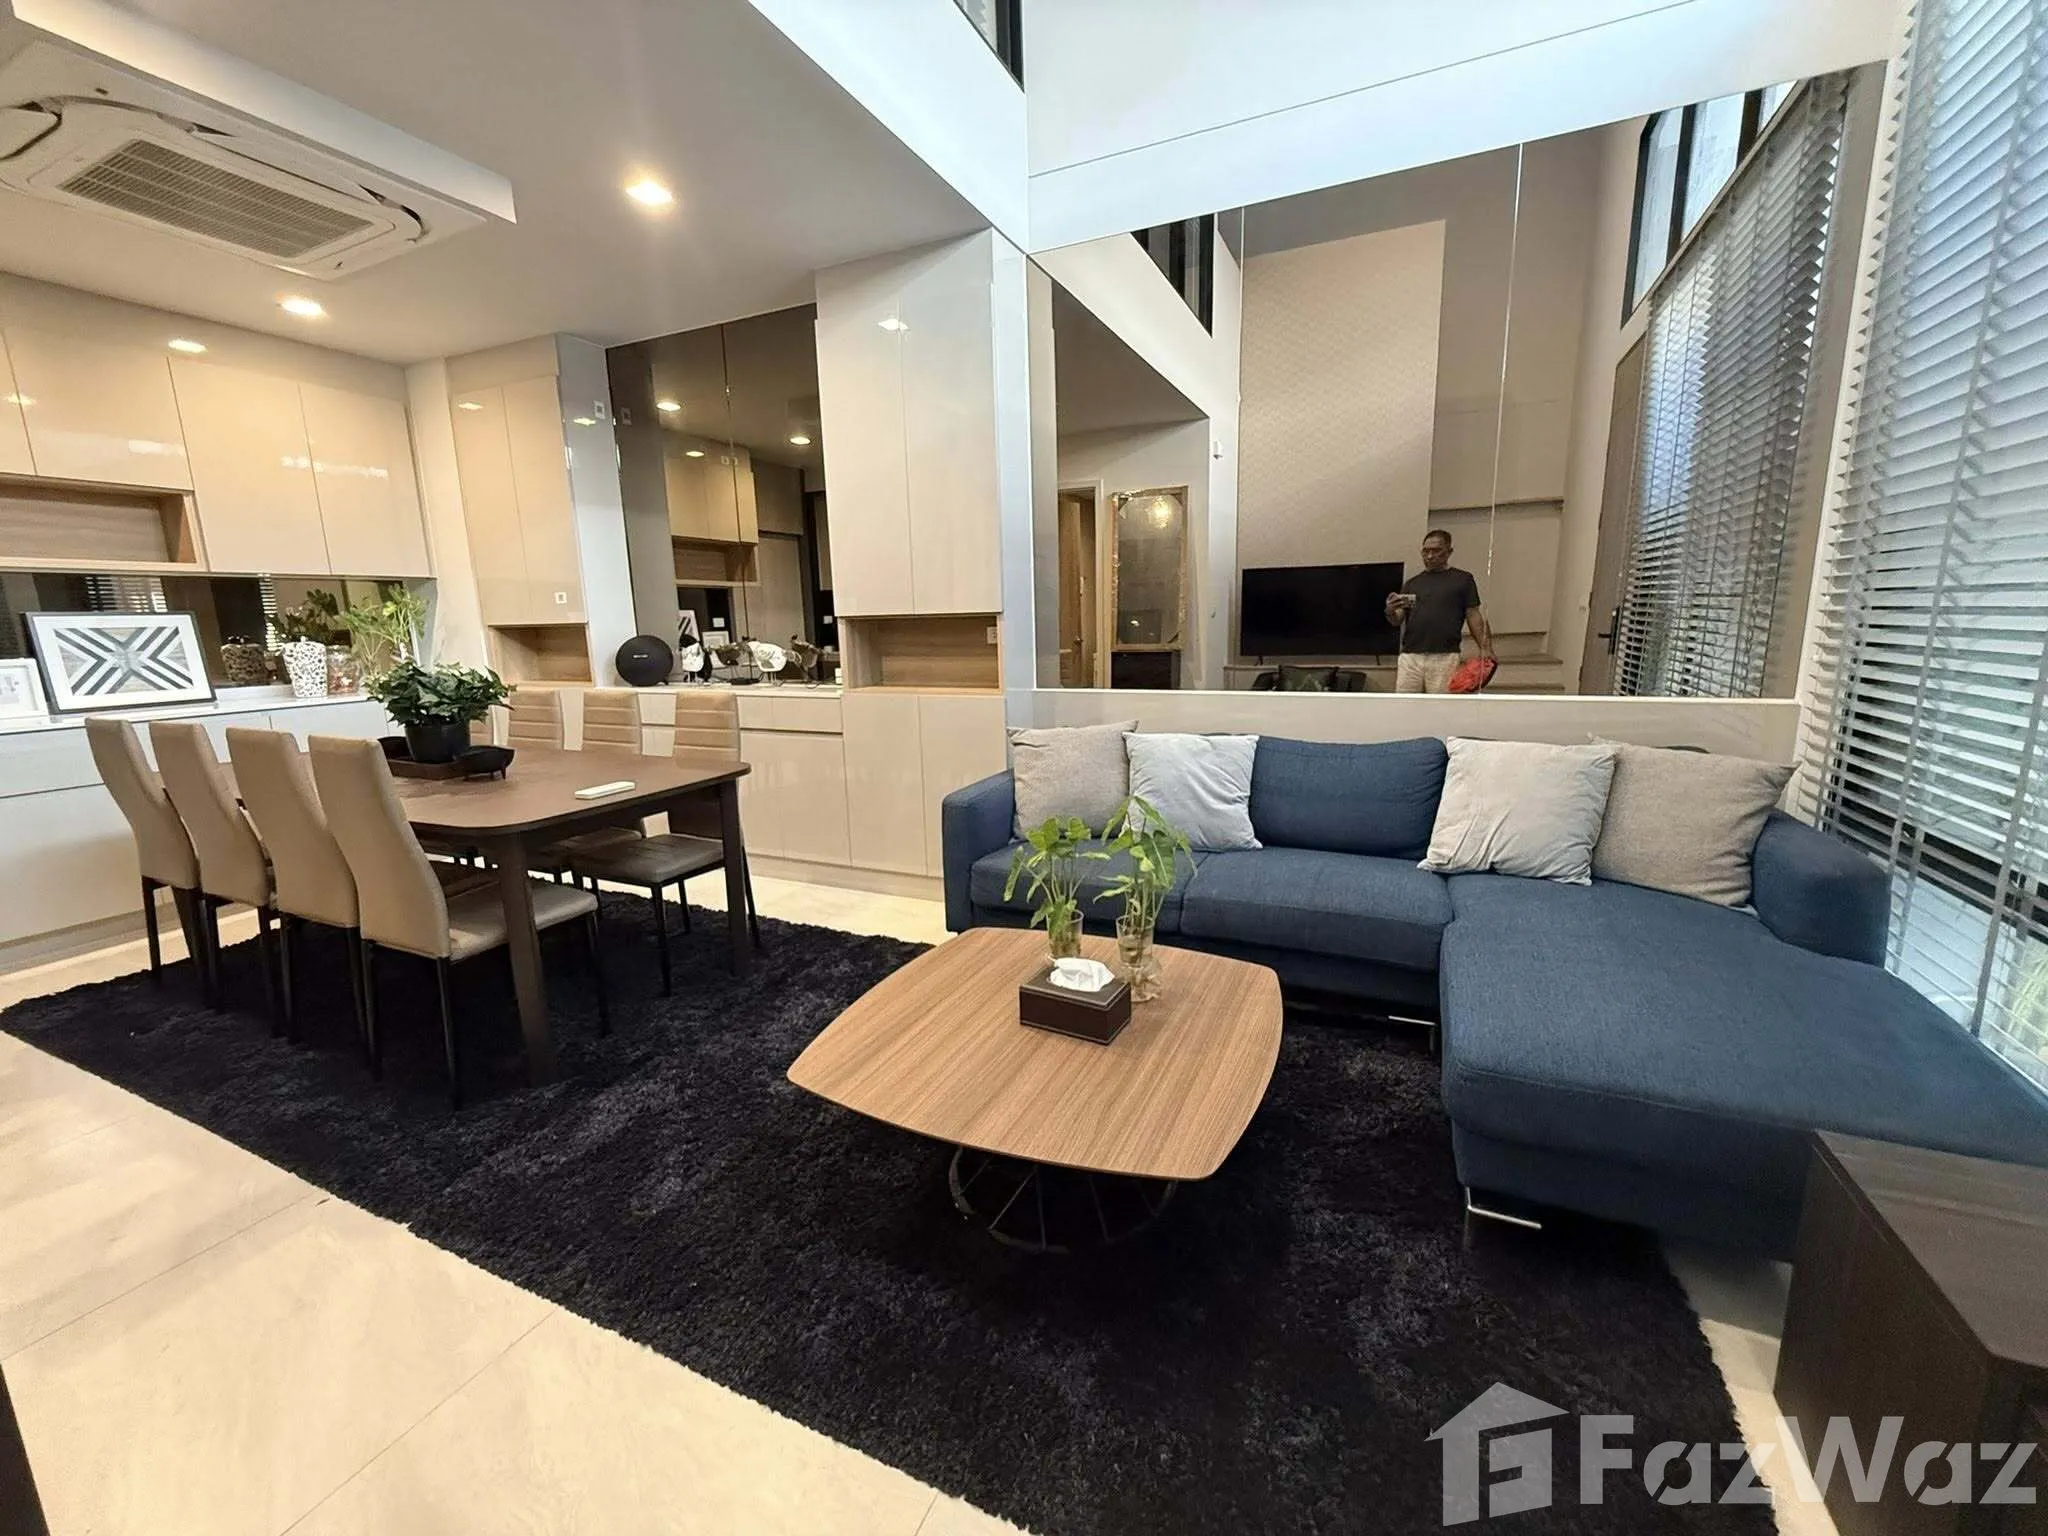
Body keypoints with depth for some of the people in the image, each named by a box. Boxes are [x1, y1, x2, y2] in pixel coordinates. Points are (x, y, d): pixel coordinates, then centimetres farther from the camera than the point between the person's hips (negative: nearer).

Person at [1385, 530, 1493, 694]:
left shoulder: (1462, 579, 11)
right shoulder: (1412, 583, 18)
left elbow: (1473, 616, 6)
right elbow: (1397, 619, 12)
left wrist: (1484, 649, -6)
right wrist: (1390, 611, -13)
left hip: (1444, 657, -2)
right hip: (1410, 657, 2)